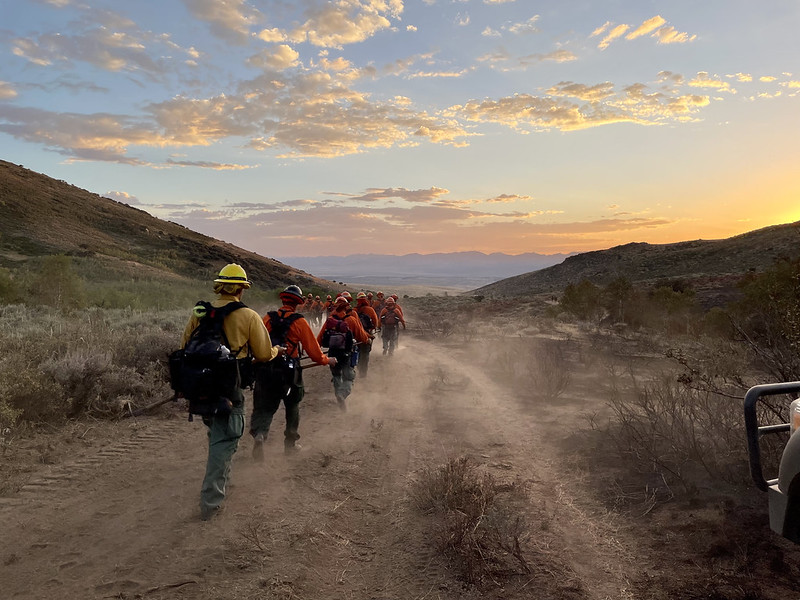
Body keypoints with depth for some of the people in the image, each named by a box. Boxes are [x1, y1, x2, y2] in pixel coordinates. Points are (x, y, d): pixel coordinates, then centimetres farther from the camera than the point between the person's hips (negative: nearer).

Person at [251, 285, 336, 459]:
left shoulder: (268, 318, 2)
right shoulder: (299, 322, -5)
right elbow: (313, 350, -4)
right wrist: (327, 360, 13)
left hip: (265, 370, 2)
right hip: (289, 372, -2)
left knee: (264, 407, 8)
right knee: (292, 407, 19)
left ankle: (258, 433, -19)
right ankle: (290, 443, 28)